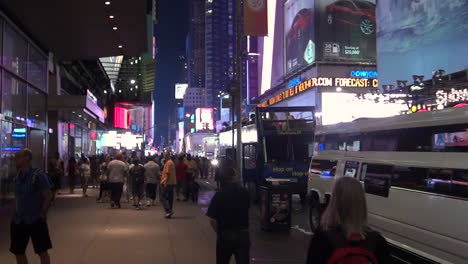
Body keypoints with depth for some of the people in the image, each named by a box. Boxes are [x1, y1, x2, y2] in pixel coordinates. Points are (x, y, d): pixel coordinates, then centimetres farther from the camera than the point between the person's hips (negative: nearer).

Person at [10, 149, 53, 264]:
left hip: (35, 220, -7)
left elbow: (48, 196, -15)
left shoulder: (38, 175, -14)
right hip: (18, 220, 7)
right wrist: (17, 212, 10)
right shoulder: (18, 176, 6)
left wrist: (42, 214, -12)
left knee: (42, 251, 2)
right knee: (18, 252, 14)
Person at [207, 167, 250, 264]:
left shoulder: (219, 195, -11)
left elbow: (212, 220, -13)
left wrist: (219, 232, 3)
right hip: (243, 234, 1)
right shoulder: (244, 193, -4)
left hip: (225, 235, -1)